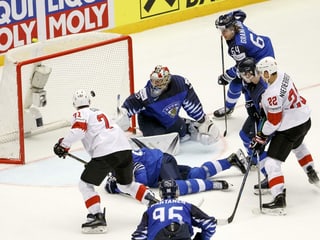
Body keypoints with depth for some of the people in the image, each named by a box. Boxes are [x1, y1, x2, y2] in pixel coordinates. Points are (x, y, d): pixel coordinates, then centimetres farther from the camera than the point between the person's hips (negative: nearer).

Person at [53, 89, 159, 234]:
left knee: (85, 184, 2)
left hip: (106, 152, -7)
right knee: (126, 184, 27)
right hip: (125, 148, 7)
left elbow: (78, 131, -14)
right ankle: (155, 203, 17)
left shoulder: (80, 114, 7)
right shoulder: (99, 112, 32)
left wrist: (63, 145, -5)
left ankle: (97, 217, -12)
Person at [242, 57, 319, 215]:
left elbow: (274, 122, -22)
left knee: (272, 163, -9)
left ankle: (279, 200, -20)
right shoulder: (283, 76, -4)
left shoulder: (273, 94, -29)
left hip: (289, 128, -10)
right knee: (297, 145, 40)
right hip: (305, 120, 10)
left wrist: (261, 137, -12)